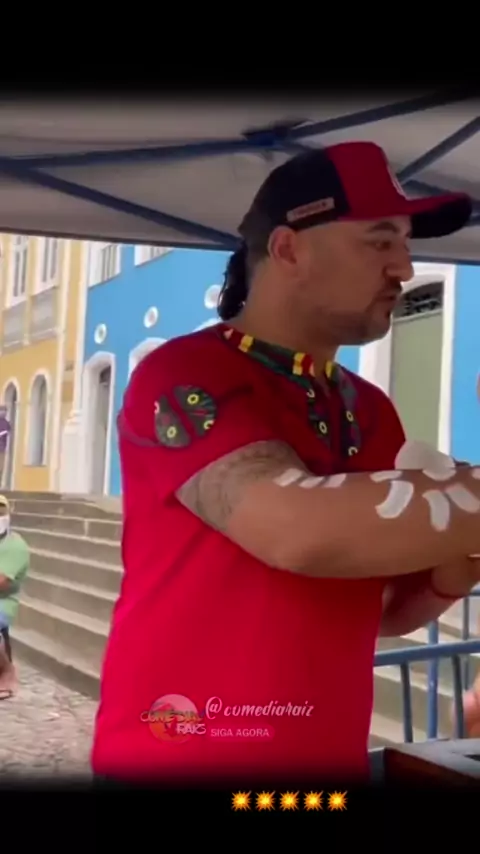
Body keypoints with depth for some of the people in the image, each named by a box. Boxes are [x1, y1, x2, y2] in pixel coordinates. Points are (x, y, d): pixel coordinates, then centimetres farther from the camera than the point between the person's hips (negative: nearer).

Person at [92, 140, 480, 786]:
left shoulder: (373, 414, 6)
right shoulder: (183, 377, -15)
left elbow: (386, 608, 12)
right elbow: (299, 528, -31)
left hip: (330, 758, 7)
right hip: (176, 759, -7)